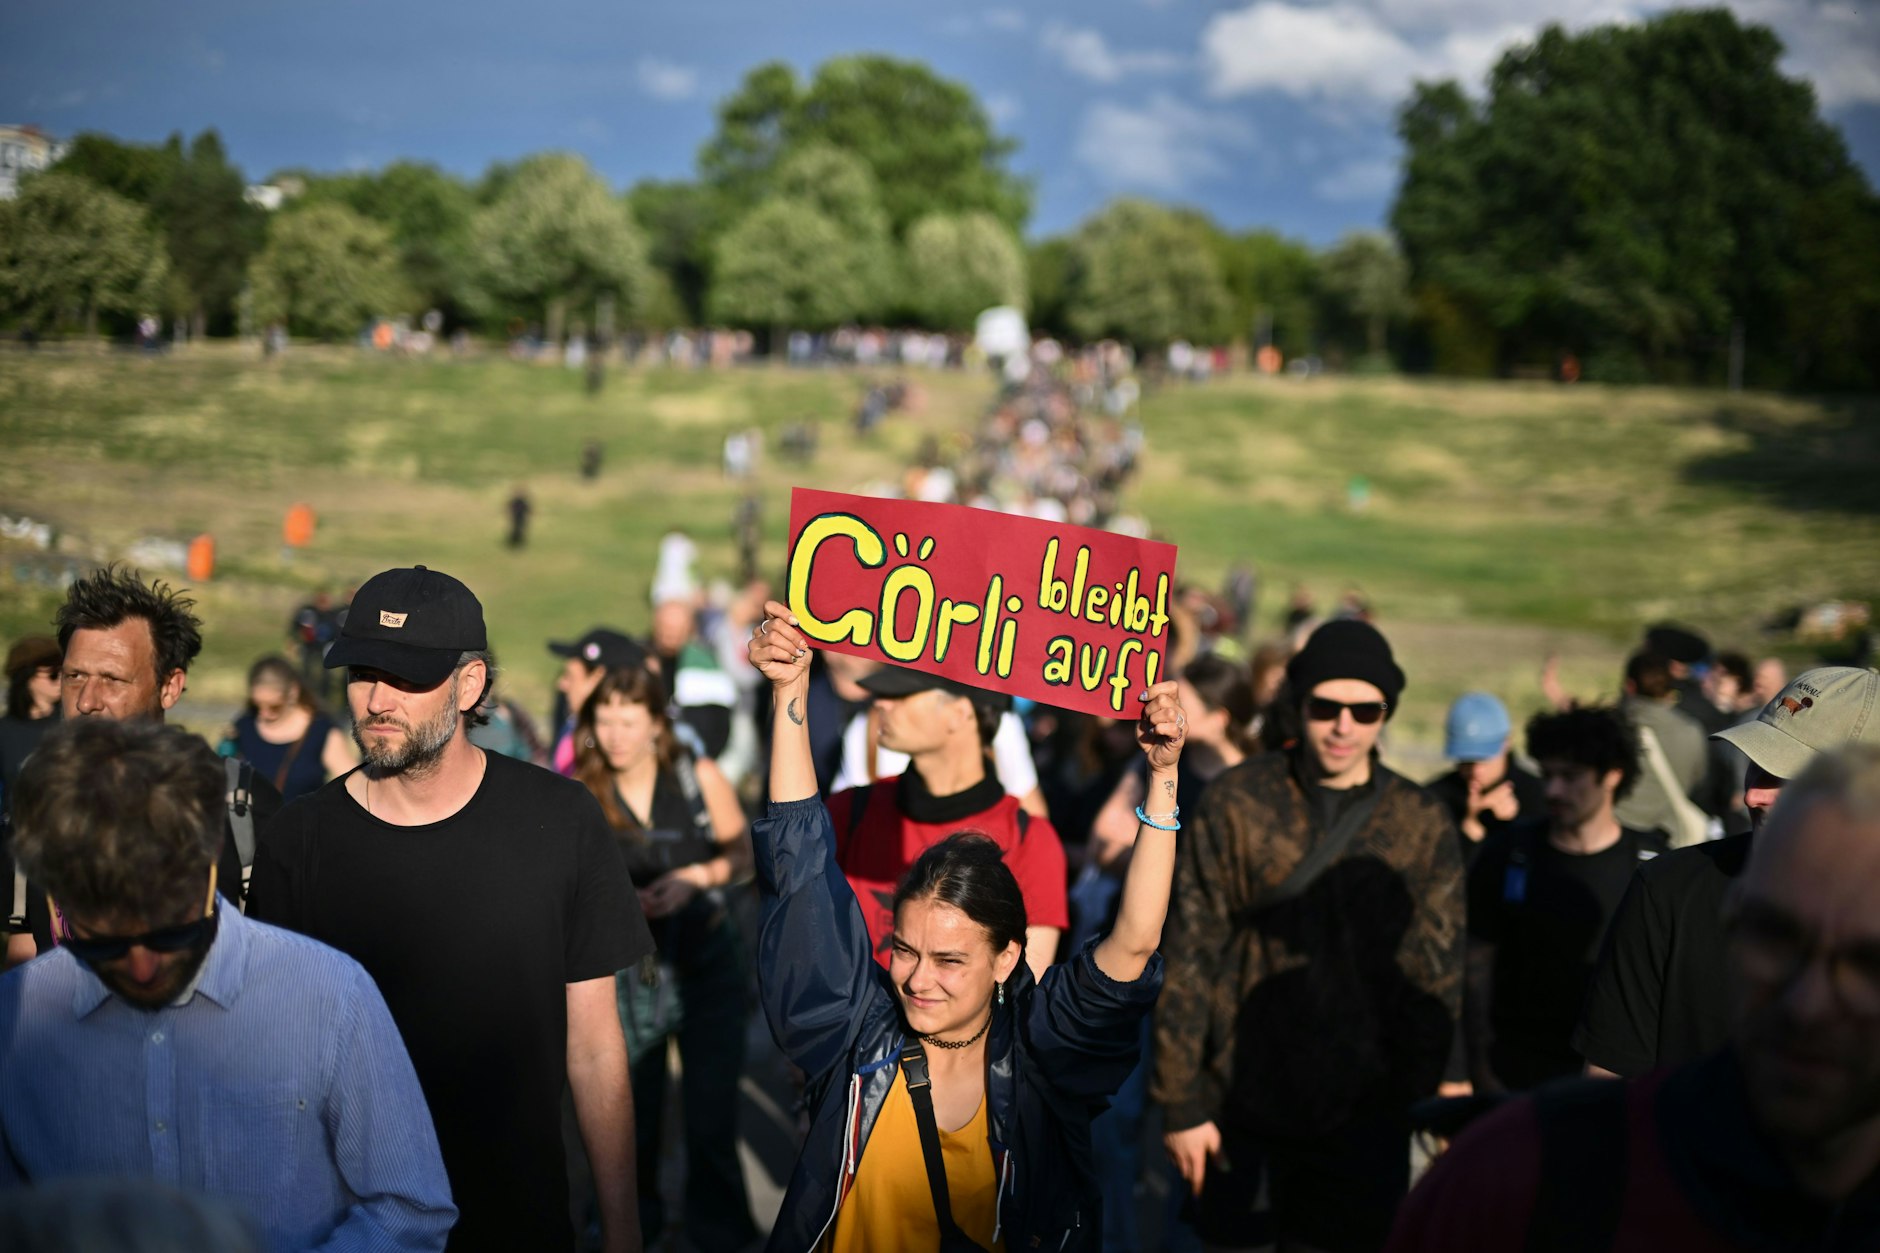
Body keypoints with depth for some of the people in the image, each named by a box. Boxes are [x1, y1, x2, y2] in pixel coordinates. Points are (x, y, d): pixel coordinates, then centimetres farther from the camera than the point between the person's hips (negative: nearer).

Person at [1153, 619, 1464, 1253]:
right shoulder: (1236, 801, -3)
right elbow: (1189, 955, -3)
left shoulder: (1423, 826, 1)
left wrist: (1414, 1099, -4)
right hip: (1238, 1105, 0)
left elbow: (1435, 983, 4)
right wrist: (1181, 1102, -5)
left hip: (1363, 1116, 1)